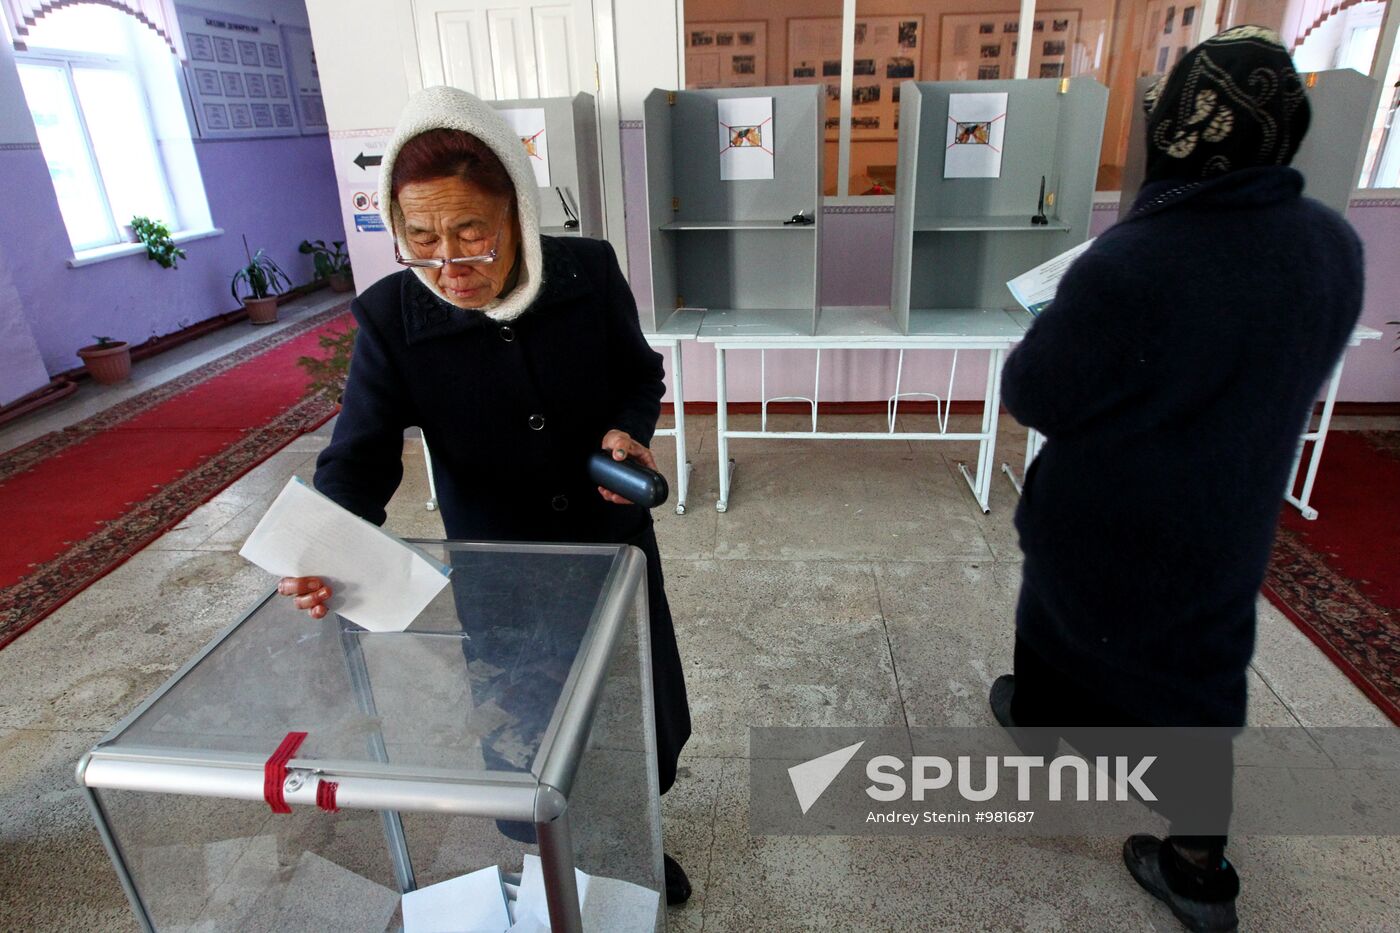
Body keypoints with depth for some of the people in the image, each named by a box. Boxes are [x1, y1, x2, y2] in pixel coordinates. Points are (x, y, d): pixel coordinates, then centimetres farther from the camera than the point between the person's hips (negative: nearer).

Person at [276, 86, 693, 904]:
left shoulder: (591, 273, -15)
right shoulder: (390, 316, -17)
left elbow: (641, 374, 0)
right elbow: (361, 454, -17)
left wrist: (628, 430, -21)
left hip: (611, 547, 2)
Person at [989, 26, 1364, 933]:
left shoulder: (1127, 266, -31)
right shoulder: (1333, 245, -8)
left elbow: (1032, 396, -20)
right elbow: (1281, 370, 7)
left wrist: (1059, 330, -1)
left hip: (1103, 518, -5)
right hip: (1231, 518, 5)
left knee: (1060, 615, 23)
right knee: (1199, 665, 18)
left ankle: (1037, 715, 51)